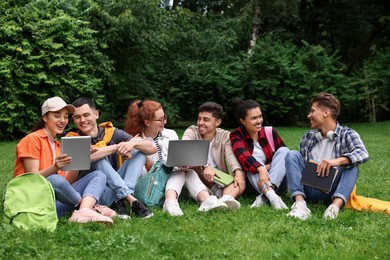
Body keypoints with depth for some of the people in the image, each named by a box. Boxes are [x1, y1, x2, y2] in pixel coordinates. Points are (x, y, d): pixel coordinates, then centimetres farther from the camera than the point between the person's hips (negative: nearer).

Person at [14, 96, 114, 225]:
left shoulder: (58, 145, 21)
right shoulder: (33, 139, 0)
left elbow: (67, 181, 10)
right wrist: (55, 168, -28)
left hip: (56, 200, 7)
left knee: (98, 175, -9)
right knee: (54, 180, -39)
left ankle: (83, 211, -39)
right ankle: (91, 206, -16)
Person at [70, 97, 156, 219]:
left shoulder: (112, 133, 5)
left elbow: (152, 149, -3)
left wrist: (133, 143, -25)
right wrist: (116, 147, -26)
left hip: (116, 189, 4)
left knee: (139, 151, -6)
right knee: (99, 158, -23)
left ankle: (120, 201, -27)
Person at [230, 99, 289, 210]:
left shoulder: (270, 132, 0)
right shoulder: (236, 135, -7)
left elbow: (284, 154, 1)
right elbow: (242, 155, -27)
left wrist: (270, 166, -20)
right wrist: (260, 169, -46)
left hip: (277, 180, 2)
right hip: (253, 182, -2)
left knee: (284, 150, -18)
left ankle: (264, 196, -34)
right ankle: (270, 195, -51)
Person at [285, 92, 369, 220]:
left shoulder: (347, 135, 0)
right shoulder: (307, 138, 12)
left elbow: (363, 154, -20)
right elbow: (299, 164, 17)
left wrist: (337, 161, -38)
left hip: (333, 191, -3)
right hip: (310, 190, 3)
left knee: (352, 164, -23)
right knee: (292, 155, -12)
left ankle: (336, 205, -47)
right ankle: (300, 202, -33)